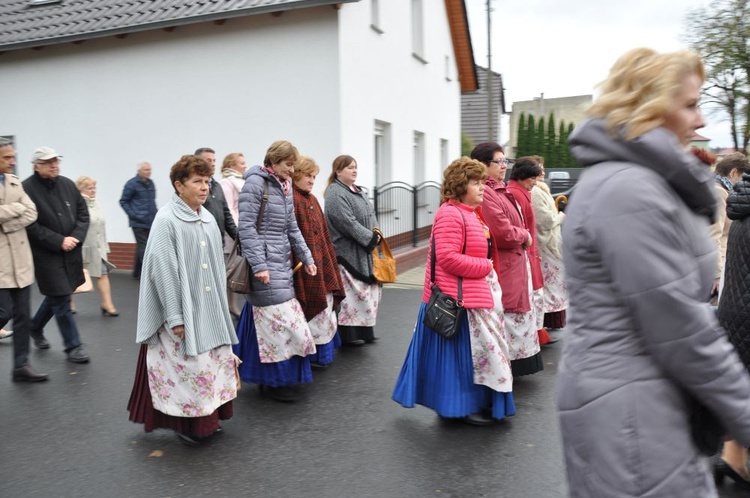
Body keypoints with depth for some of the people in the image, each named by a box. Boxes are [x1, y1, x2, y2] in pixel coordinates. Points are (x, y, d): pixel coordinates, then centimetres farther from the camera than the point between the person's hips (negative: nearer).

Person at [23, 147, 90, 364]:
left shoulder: (67, 184, 5)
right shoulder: (27, 189, -12)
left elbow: (83, 213, 8)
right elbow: (31, 225, -16)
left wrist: (76, 237, -7)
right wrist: (59, 241, -17)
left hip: (71, 253, 6)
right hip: (46, 254, -6)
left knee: (56, 296, 19)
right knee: (61, 300, -2)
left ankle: (35, 328, 44)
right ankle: (73, 346, 10)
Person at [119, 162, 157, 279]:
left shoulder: (150, 183, 13)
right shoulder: (132, 184, -6)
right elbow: (123, 201, -4)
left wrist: (155, 214, 12)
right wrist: (133, 214, -12)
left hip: (150, 222, 7)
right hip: (139, 222, -7)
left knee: (141, 247, 13)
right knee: (143, 247, -10)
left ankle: (137, 272, 22)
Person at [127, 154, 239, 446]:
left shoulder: (208, 219, 8)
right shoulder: (167, 220, -13)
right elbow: (163, 270, -17)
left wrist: (220, 305, 15)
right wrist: (175, 317, -18)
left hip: (210, 309, 8)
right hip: (182, 311, -7)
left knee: (218, 360, 12)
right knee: (189, 366, -2)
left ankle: (208, 418, 28)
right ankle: (186, 424, 17)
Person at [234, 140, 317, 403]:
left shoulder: (285, 186, 14)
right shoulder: (255, 183, -10)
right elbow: (246, 227, -15)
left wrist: (306, 258, 14)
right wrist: (258, 265, -19)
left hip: (282, 260, 8)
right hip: (265, 260, -8)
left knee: (276, 320, 10)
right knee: (281, 320, -8)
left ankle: (269, 376, 20)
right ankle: (276, 380, 5)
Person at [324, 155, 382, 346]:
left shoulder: (359, 191, 17)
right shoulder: (335, 193, -14)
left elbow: (371, 214, 17)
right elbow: (348, 222, -21)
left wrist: (376, 233, -2)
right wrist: (371, 238, -16)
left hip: (365, 251, 10)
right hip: (348, 253, -10)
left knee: (367, 291, 14)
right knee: (350, 293, -4)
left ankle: (365, 331, 24)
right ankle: (349, 335, 6)